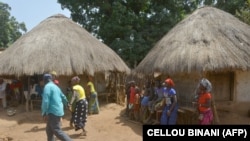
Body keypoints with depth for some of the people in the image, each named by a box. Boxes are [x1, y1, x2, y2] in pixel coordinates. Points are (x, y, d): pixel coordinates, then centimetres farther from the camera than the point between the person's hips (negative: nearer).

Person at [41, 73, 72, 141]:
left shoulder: (47, 86, -10)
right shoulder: (55, 86, 16)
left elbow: (45, 100, -21)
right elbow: (63, 97, 28)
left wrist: (44, 113, -19)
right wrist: (66, 103, 47)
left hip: (53, 112, -9)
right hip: (58, 111, 9)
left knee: (57, 131, -10)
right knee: (49, 129, 18)